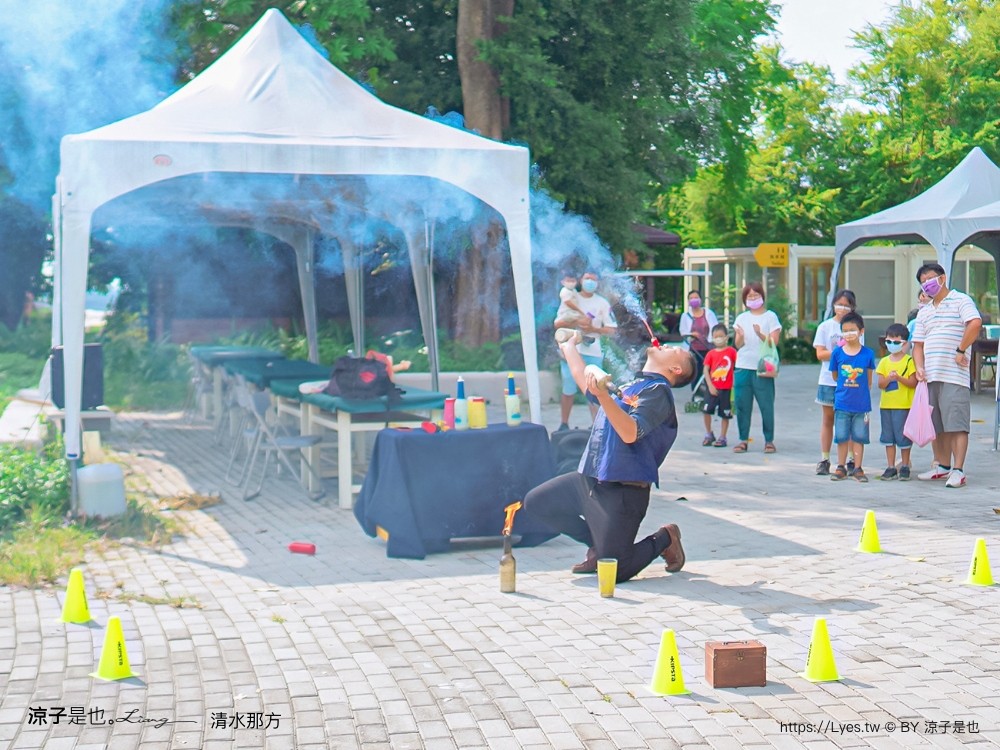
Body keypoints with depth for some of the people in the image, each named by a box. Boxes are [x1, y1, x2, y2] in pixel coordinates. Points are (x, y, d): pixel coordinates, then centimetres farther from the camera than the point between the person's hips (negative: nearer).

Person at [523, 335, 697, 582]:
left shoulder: (658, 391, -10)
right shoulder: (629, 386, 17)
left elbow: (630, 433, -27)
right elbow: (587, 385, 35)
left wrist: (602, 395, -37)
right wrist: (568, 347, 40)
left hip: (621, 490, -9)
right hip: (588, 479, 9)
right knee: (536, 502, 10)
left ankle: (664, 539, 17)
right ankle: (598, 545, 17)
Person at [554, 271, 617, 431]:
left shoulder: (603, 303, 6)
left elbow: (611, 329, 2)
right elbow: (558, 324, 1)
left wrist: (593, 329, -14)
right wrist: (576, 323, -14)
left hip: (593, 352, 0)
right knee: (568, 390, 3)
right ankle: (564, 424, 14)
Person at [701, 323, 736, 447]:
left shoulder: (731, 351, -2)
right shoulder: (711, 354, 5)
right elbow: (706, 370, 1)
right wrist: (710, 386, -8)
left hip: (726, 388, -2)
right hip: (713, 388, 2)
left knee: (725, 414, 4)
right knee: (706, 410, -5)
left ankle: (722, 438, 13)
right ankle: (709, 434, 12)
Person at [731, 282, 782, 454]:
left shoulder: (770, 316, 3)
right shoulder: (741, 318, 12)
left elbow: (774, 342, -4)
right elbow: (738, 345, 8)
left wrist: (760, 334, -21)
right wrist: (741, 336, -13)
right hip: (743, 368, 3)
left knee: (766, 406, -3)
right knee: (742, 406, 3)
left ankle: (769, 440, 5)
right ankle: (743, 440, 11)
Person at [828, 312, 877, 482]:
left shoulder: (868, 353, -3)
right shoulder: (837, 352, -2)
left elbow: (869, 380, 7)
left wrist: (861, 392, 7)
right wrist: (846, 387, 5)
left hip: (861, 403, -1)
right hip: (842, 403, 1)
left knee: (859, 437, 6)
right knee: (841, 437, 6)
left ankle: (857, 468, 14)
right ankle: (841, 467, 17)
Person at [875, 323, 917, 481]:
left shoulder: (909, 361, -3)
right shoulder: (884, 362, 9)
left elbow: (913, 383, -8)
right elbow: (880, 384, 2)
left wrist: (899, 378, -21)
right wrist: (889, 378, -17)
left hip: (904, 405, -4)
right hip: (886, 404, 5)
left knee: (903, 437, -1)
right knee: (888, 437, 8)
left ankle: (905, 467, 10)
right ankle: (890, 467, 14)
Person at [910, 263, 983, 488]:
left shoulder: (960, 301, 0)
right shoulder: (924, 312, 21)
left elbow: (975, 323, -18)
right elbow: (918, 344, 18)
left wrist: (960, 351, -16)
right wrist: (919, 367, 1)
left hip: (954, 376, -7)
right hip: (931, 377, 7)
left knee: (956, 424, -9)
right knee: (936, 425, 11)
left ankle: (958, 471, -10)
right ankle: (943, 466, 22)